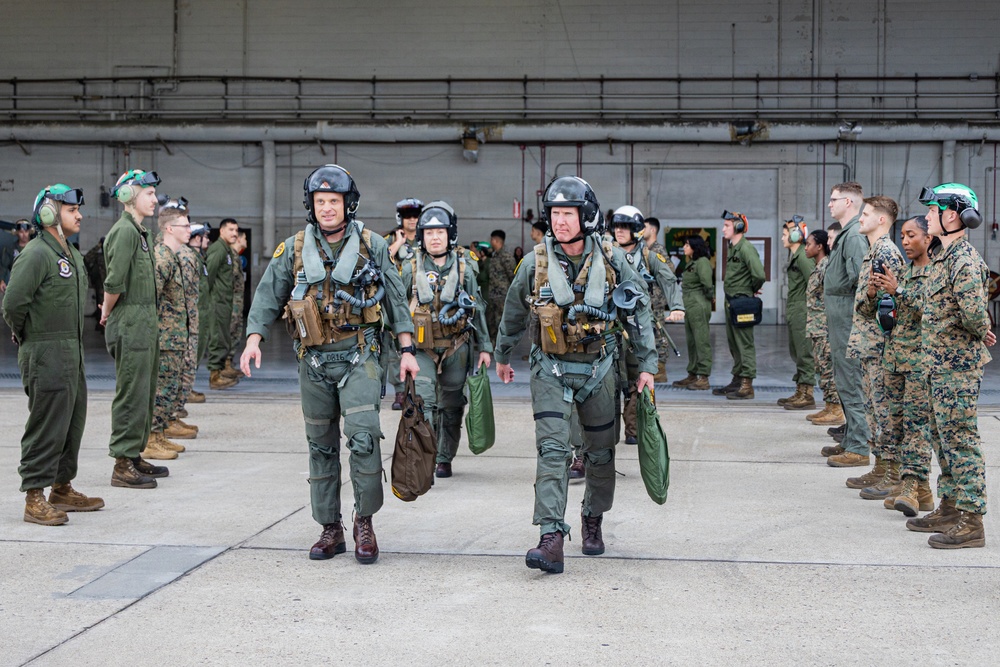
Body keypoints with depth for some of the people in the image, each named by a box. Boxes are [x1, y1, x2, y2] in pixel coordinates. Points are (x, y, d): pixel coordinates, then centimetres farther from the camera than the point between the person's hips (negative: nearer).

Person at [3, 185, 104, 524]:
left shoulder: (73, 255, 16)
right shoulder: (36, 254, -14)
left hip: (73, 354, 9)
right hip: (46, 356, -9)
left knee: (73, 422, 15)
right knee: (46, 426, -7)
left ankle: (62, 489, 27)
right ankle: (34, 498, 0)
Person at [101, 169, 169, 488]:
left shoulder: (140, 232, 16)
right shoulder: (124, 231, -15)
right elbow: (115, 282, -22)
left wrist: (109, 311, 11)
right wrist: (108, 313, -8)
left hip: (145, 323, 10)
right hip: (130, 325, -10)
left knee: (144, 393, 15)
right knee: (131, 395, -6)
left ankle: (134, 456, 23)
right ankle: (123, 465, -1)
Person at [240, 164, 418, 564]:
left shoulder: (372, 246, 2)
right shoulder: (294, 249, 5)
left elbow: (395, 298, 6)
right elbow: (268, 296, 7)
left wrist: (406, 349, 2)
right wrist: (254, 339, -6)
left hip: (358, 356, -2)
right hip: (313, 362, 3)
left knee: (363, 437, -16)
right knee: (321, 446, 7)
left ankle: (365, 522, -1)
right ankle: (330, 530, 16)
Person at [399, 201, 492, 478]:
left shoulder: (464, 268, 3)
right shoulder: (411, 269, 1)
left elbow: (478, 309, 8)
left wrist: (484, 347, 6)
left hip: (456, 349, 1)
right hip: (421, 348, -1)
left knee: (450, 407, 9)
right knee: (422, 401, -16)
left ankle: (444, 459, 22)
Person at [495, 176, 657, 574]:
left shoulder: (611, 261, -7)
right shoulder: (535, 263, -7)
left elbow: (639, 312, 3)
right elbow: (513, 314, 10)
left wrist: (647, 364, 0)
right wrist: (502, 357, 21)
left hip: (598, 369, 1)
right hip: (551, 370, -1)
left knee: (600, 452, 11)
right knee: (552, 450, -14)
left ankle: (593, 520, 35)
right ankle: (552, 539, -20)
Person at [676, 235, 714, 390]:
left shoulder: (702, 262, -13)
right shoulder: (691, 263, 17)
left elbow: (707, 282, -24)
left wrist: (709, 295, -10)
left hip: (699, 305, -10)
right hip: (689, 306, 10)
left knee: (702, 341, -7)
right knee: (691, 341, 14)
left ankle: (704, 379, -6)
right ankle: (692, 375, 21)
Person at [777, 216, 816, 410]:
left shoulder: (802, 257, -14)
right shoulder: (794, 255, 16)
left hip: (802, 311, -10)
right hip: (793, 312, 10)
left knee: (804, 352, -7)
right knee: (796, 352, 14)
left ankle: (807, 394, -5)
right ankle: (800, 392, 21)